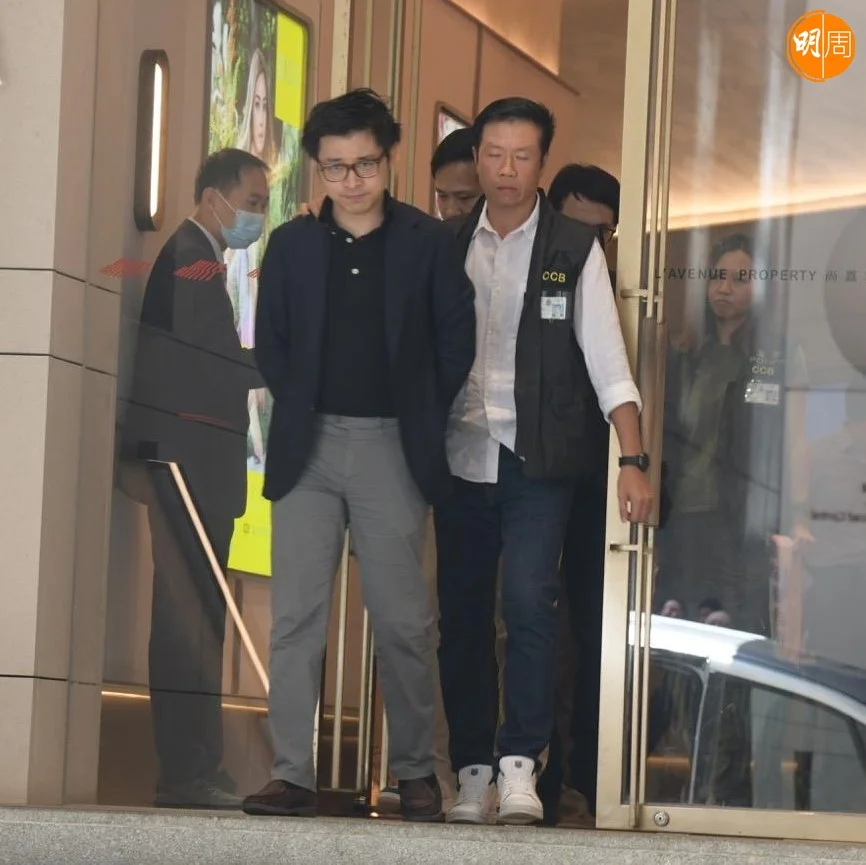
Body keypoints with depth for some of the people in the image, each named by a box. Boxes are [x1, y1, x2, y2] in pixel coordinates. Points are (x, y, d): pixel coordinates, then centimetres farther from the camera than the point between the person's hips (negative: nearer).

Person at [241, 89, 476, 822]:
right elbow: (271, 342, 12)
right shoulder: (292, 244, 7)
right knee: (297, 613, -3)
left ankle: (417, 770, 11)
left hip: (392, 448, -2)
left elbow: (456, 338, 4)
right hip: (308, 447, 2)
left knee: (403, 618, 0)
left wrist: (423, 420, 2)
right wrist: (299, 412, 6)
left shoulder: (428, 241, 2)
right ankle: (293, 774, -3)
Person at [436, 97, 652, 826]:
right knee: (462, 615, 4)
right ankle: (473, 772, 11)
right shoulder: (447, 246, 9)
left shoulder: (574, 248, 1)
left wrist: (634, 458, -10)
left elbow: (605, 356, -3)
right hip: (460, 456, 3)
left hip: (537, 460, -3)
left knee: (528, 601, -18)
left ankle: (520, 764, -13)